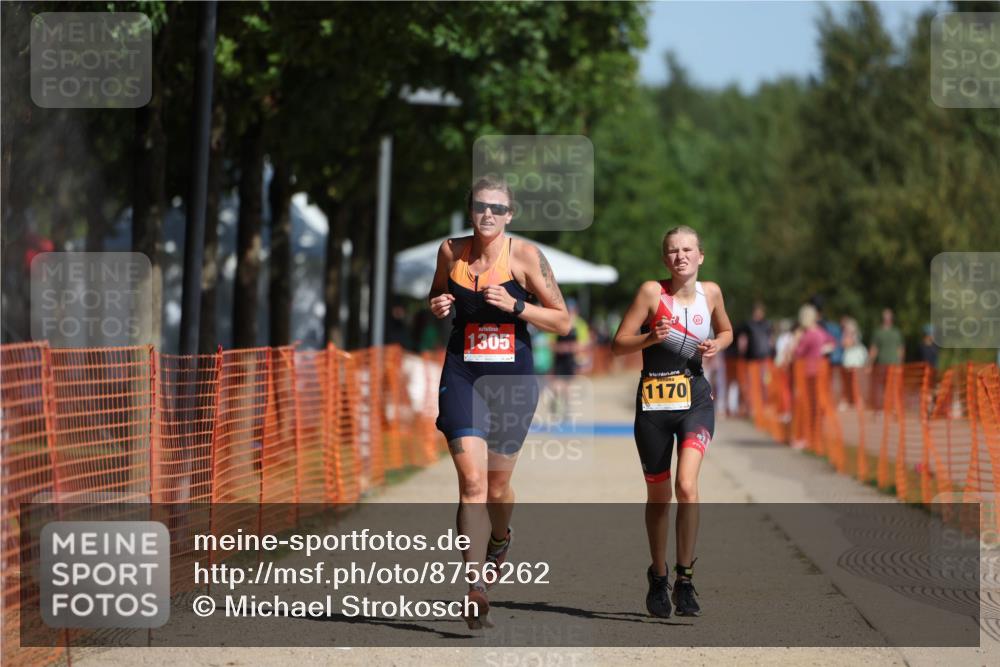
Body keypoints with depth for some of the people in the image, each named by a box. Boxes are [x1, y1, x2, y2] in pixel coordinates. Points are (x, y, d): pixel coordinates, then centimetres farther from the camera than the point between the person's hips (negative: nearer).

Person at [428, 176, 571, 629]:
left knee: (498, 483, 13)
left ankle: (499, 540, 48)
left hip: (513, 376, 0)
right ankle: (475, 589, -18)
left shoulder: (525, 255, -7)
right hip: (462, 375, 1)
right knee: (471, 480, -15)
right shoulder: (451, 252, 1)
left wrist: (514, 305, -18)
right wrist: (438, 306, -3)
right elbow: (436, 295, 21)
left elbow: (562, 321, -4)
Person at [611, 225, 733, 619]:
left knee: (687, 485, -20)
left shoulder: (710, 292, 4)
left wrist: (717, 346, 1)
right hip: (654, 399, -1)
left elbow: (726, 331, 23)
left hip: (695, 398, 1)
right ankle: (658, 578, 30)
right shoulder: (652, 291, -5)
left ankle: (685, 580, -12)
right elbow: (618, 345, -3)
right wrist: (651, 338, -21)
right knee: (658, 496, 9)